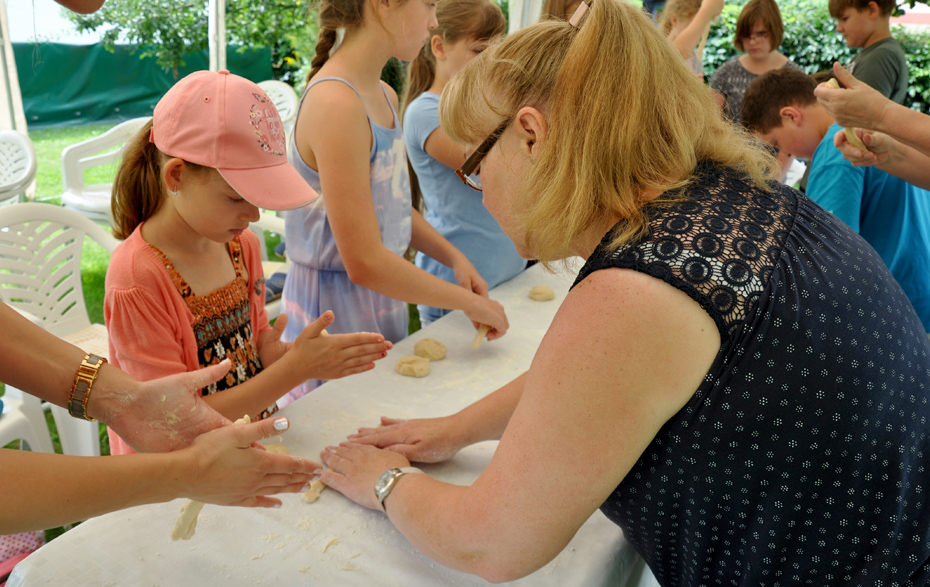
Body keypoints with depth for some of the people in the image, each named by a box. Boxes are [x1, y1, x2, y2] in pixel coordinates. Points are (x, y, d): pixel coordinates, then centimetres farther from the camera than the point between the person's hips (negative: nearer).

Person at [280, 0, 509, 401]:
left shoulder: (384, 96, 6)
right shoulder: (336, 104, -23)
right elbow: (364, 263, -24)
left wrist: (454, 258, 3)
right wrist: (470, 302, -15)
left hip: (384, 299, 8)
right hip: (336, 310, -8)